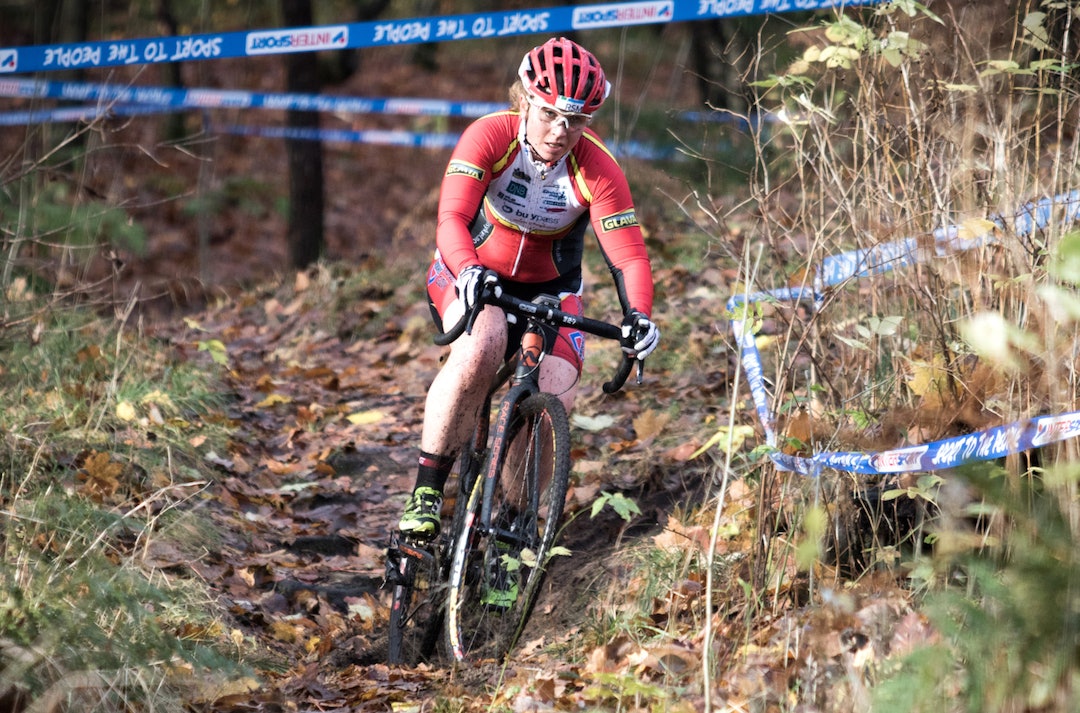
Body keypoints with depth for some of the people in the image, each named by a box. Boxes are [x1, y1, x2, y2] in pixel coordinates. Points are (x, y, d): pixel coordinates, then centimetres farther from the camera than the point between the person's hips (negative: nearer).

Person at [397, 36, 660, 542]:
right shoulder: (489, 136, -24)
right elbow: (452, 219, -35)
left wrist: (638, 316, -43)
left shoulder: (597, 170, -20)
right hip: (472, 276, -2)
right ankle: (427, 490, -25)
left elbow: (629, 255, -23)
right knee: (481, 348, -35)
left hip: (549, 287, 2)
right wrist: (469, 270, -56)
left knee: (555, 399, -22)